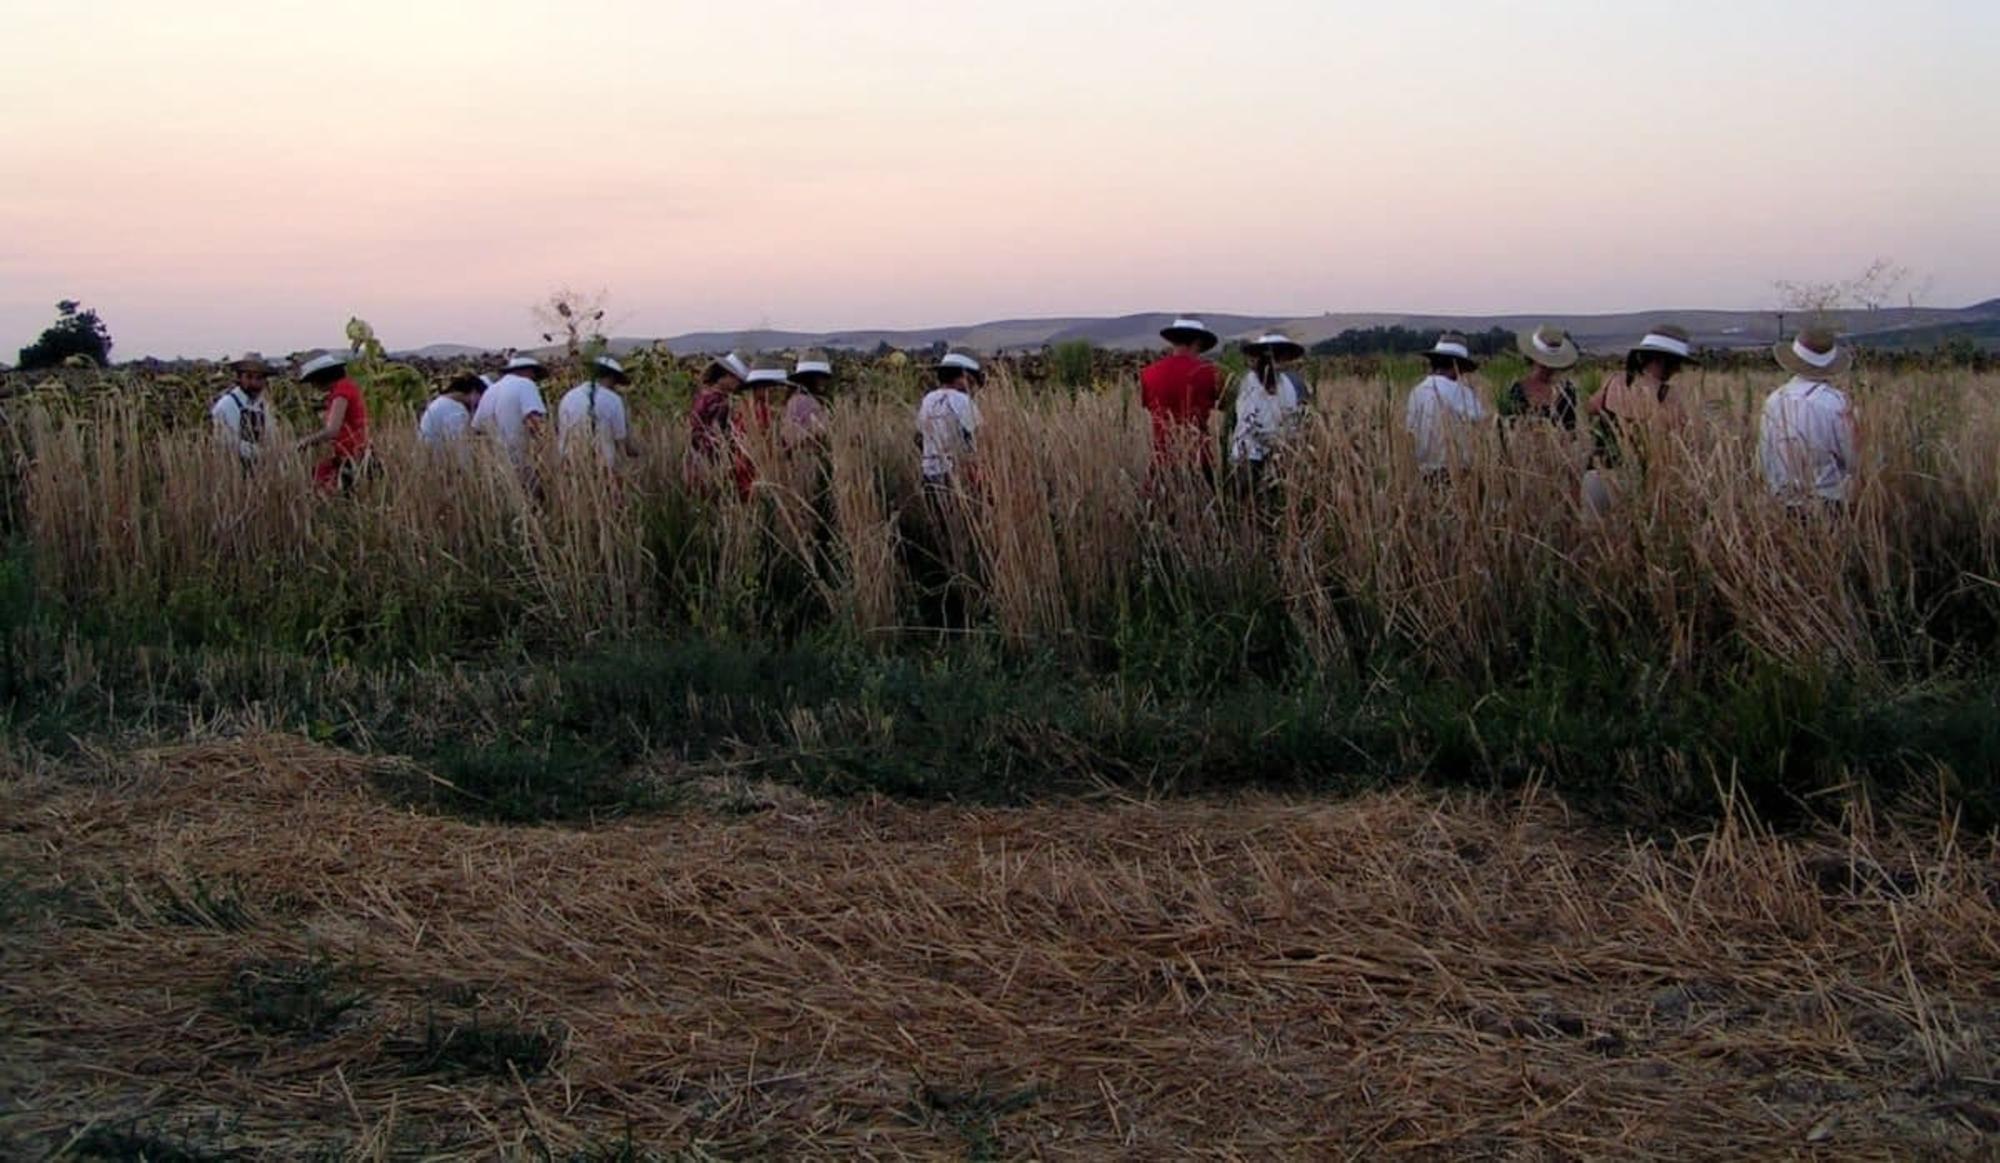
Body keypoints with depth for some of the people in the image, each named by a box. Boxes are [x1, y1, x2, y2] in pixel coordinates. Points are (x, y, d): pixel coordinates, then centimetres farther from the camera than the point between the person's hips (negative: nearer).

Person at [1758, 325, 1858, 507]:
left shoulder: (1773, 401, -1)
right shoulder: (1837, 402, -14)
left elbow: (1764, 458, 7)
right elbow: (1849, 458, -5)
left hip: (1785, 504, 4)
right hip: (1829, 504, -4)